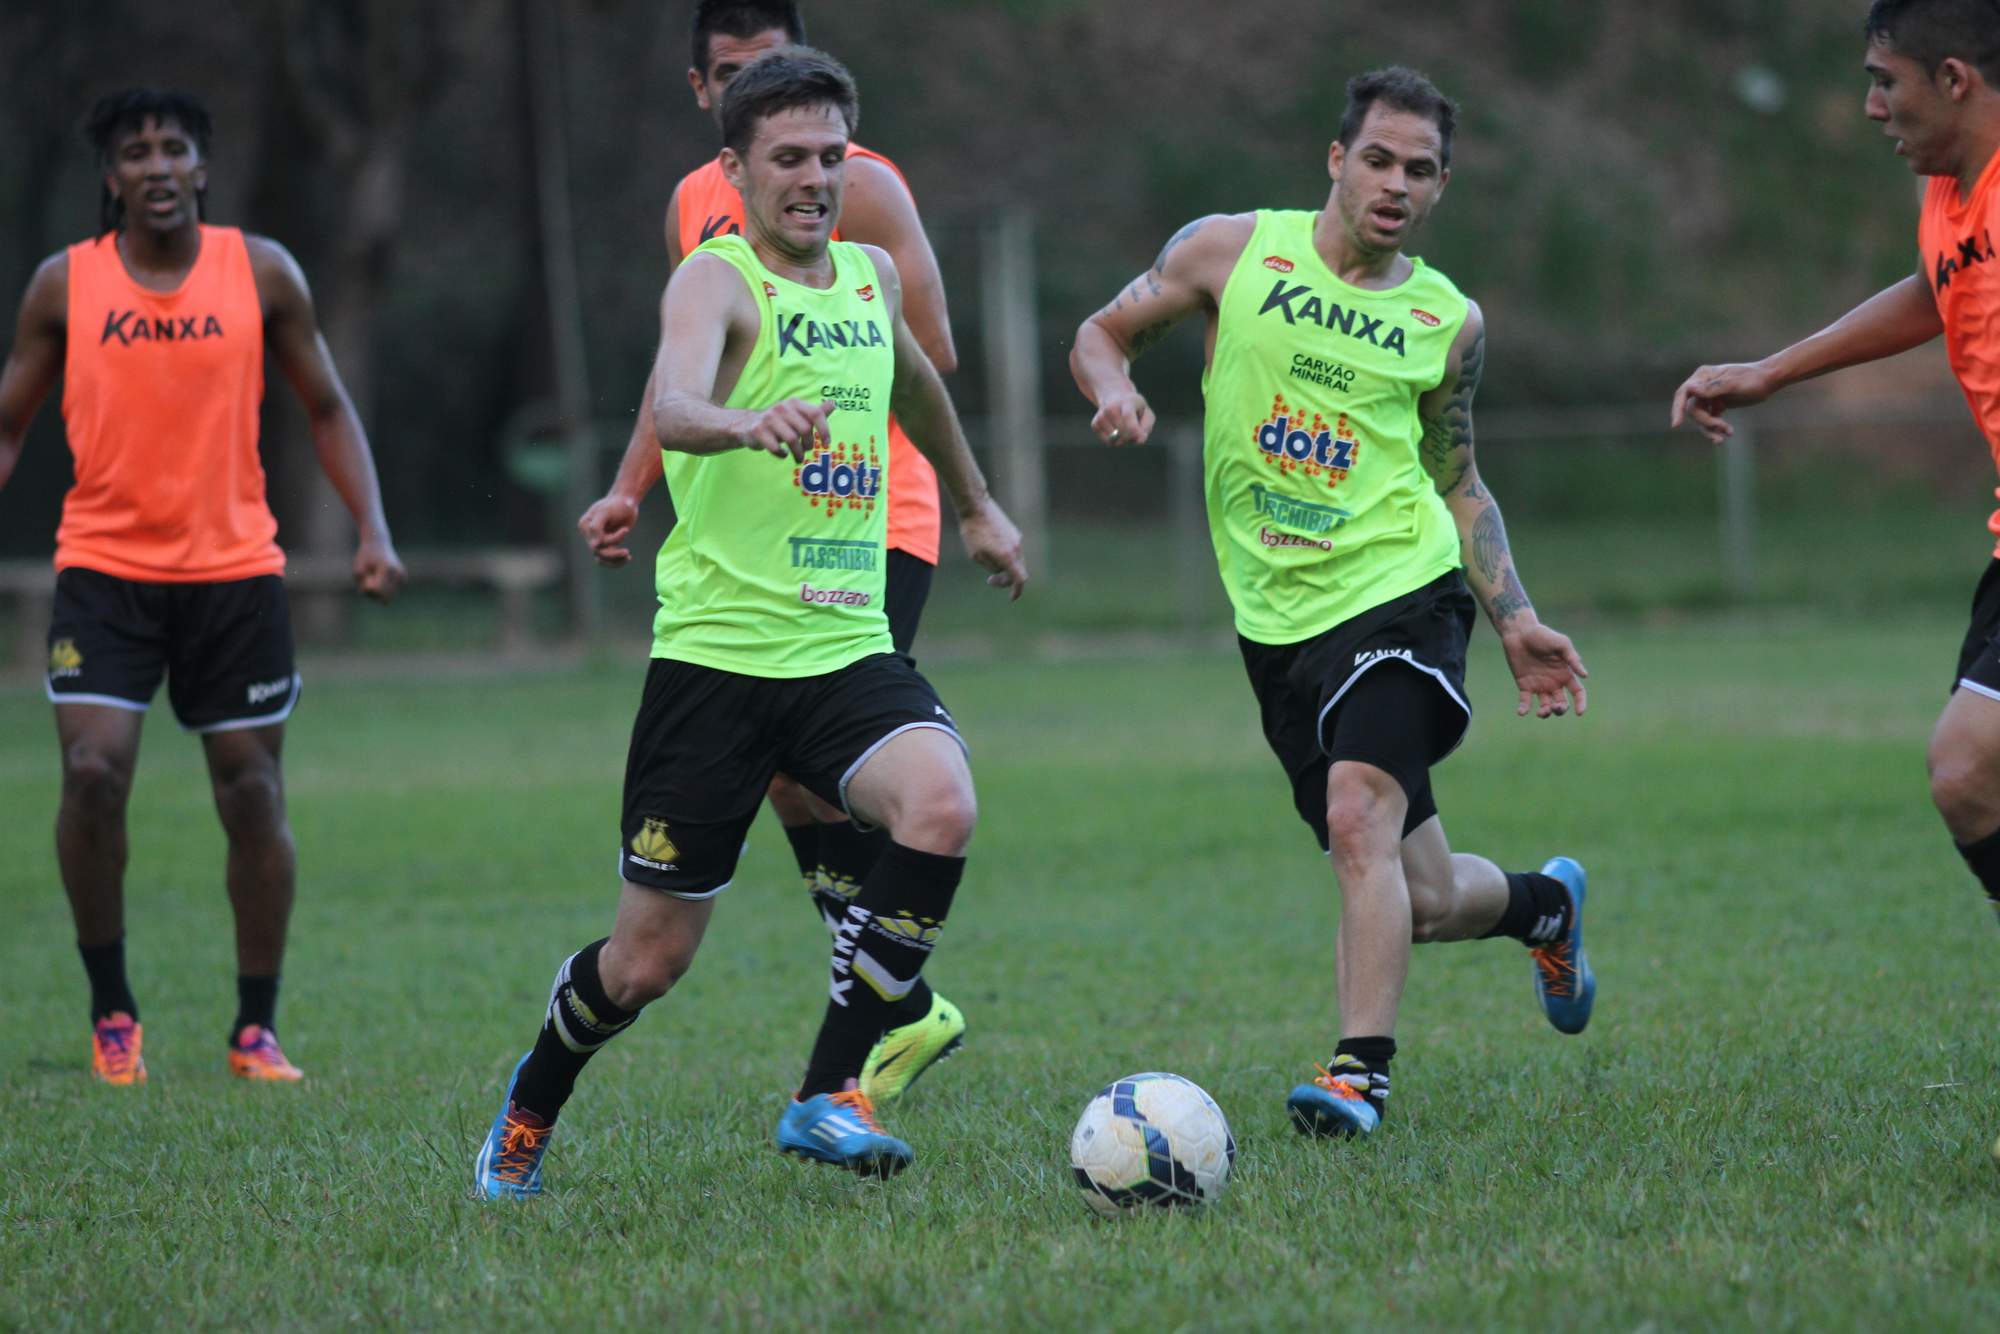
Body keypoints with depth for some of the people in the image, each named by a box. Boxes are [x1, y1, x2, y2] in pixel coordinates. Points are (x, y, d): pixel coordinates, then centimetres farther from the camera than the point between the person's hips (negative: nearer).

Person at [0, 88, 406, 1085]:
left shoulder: (262, 272, 1)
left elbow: (327, 409, 10)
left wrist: (373, 530, -2)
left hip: (235, 569, 1)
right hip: (104, 565, -1)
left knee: (254, 797, 3)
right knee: (93, 772, -17)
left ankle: (256, 1029, 17)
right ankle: (111, 1011, 1)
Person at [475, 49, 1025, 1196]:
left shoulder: (872, 275, 11)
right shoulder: (715, 281, -9)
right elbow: (673, 405, -31)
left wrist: (978, 508, 45)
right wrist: (750, 424, -53)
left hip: (850, 649, 5)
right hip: (716, 656, -4)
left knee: (942, 808, -27)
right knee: (651, 958, 1)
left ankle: (830, 1096, -15)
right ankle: (533, 1107, 34)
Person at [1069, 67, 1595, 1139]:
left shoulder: (1448, 321, 6)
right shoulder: (1230, 250, 3)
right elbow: (1101, 333, 14)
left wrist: (1516, 623, 11)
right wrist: (1115, 390, -10)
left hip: (1401, 592, -2)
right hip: (1277, 615, 2)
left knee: (1359, 814, -28)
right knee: (1418, 901, 8)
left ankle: (1361, 1070, -27)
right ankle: (1544, 905, 41)